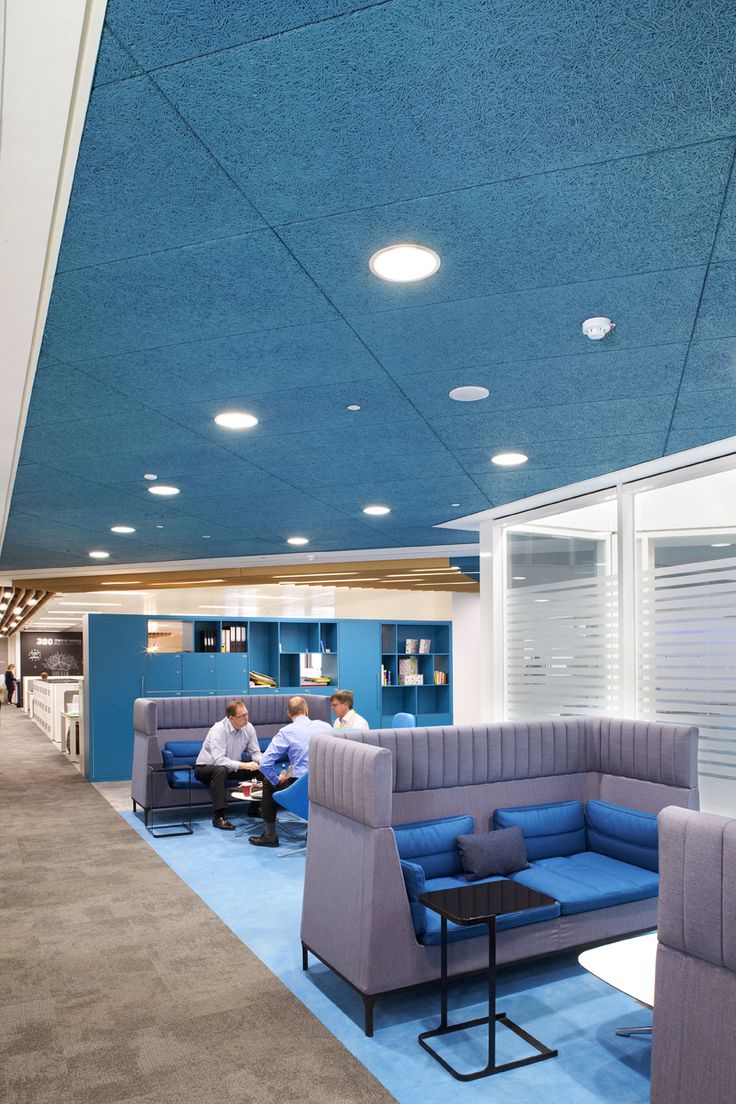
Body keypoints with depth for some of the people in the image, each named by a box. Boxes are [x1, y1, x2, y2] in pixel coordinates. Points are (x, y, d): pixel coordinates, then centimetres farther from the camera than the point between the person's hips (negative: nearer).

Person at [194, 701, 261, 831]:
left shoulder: (248, 728, -10)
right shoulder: (218, 730, -27)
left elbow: (255, 752, -5)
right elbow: (219, 760, -36)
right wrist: (243, 765, -43)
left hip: (231, 767, 6)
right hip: (206, 767, -6)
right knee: (221, 770, -39)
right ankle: (219, 816, -36)